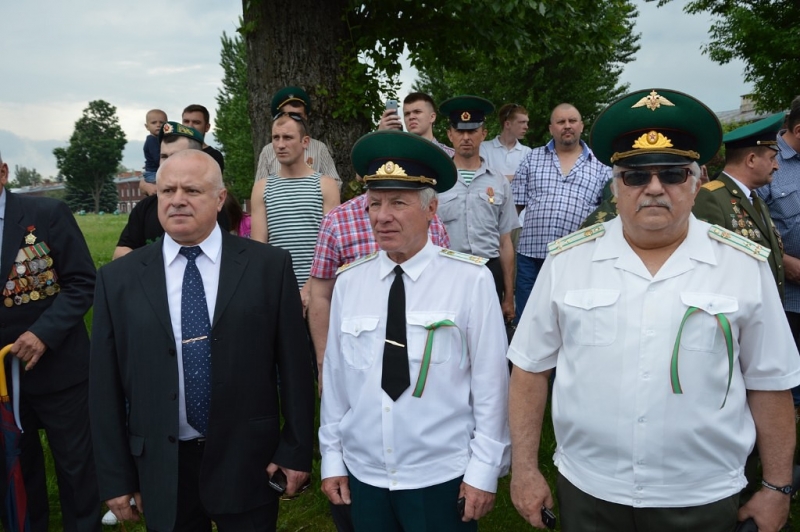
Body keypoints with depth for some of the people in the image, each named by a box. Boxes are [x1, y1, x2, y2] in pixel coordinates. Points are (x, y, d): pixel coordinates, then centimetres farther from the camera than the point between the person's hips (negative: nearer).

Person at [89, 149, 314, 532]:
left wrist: (296, 451, -2)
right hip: (162, 468, 2)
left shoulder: (269, 266, -6)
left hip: (248, 462, -1)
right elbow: (105, 386, 1)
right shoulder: (118, 278, -1)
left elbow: (293, 365, -3)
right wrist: (116, 477, 2)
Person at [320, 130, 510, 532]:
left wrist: (484, 469, -7)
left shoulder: (471, 279, -13)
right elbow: (334, 374, 3)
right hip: (363, 476, 3)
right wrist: (331, 458, 7)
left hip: (443, 480, -3)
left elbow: (490, 379, -9)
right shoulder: (348, 282, -3)